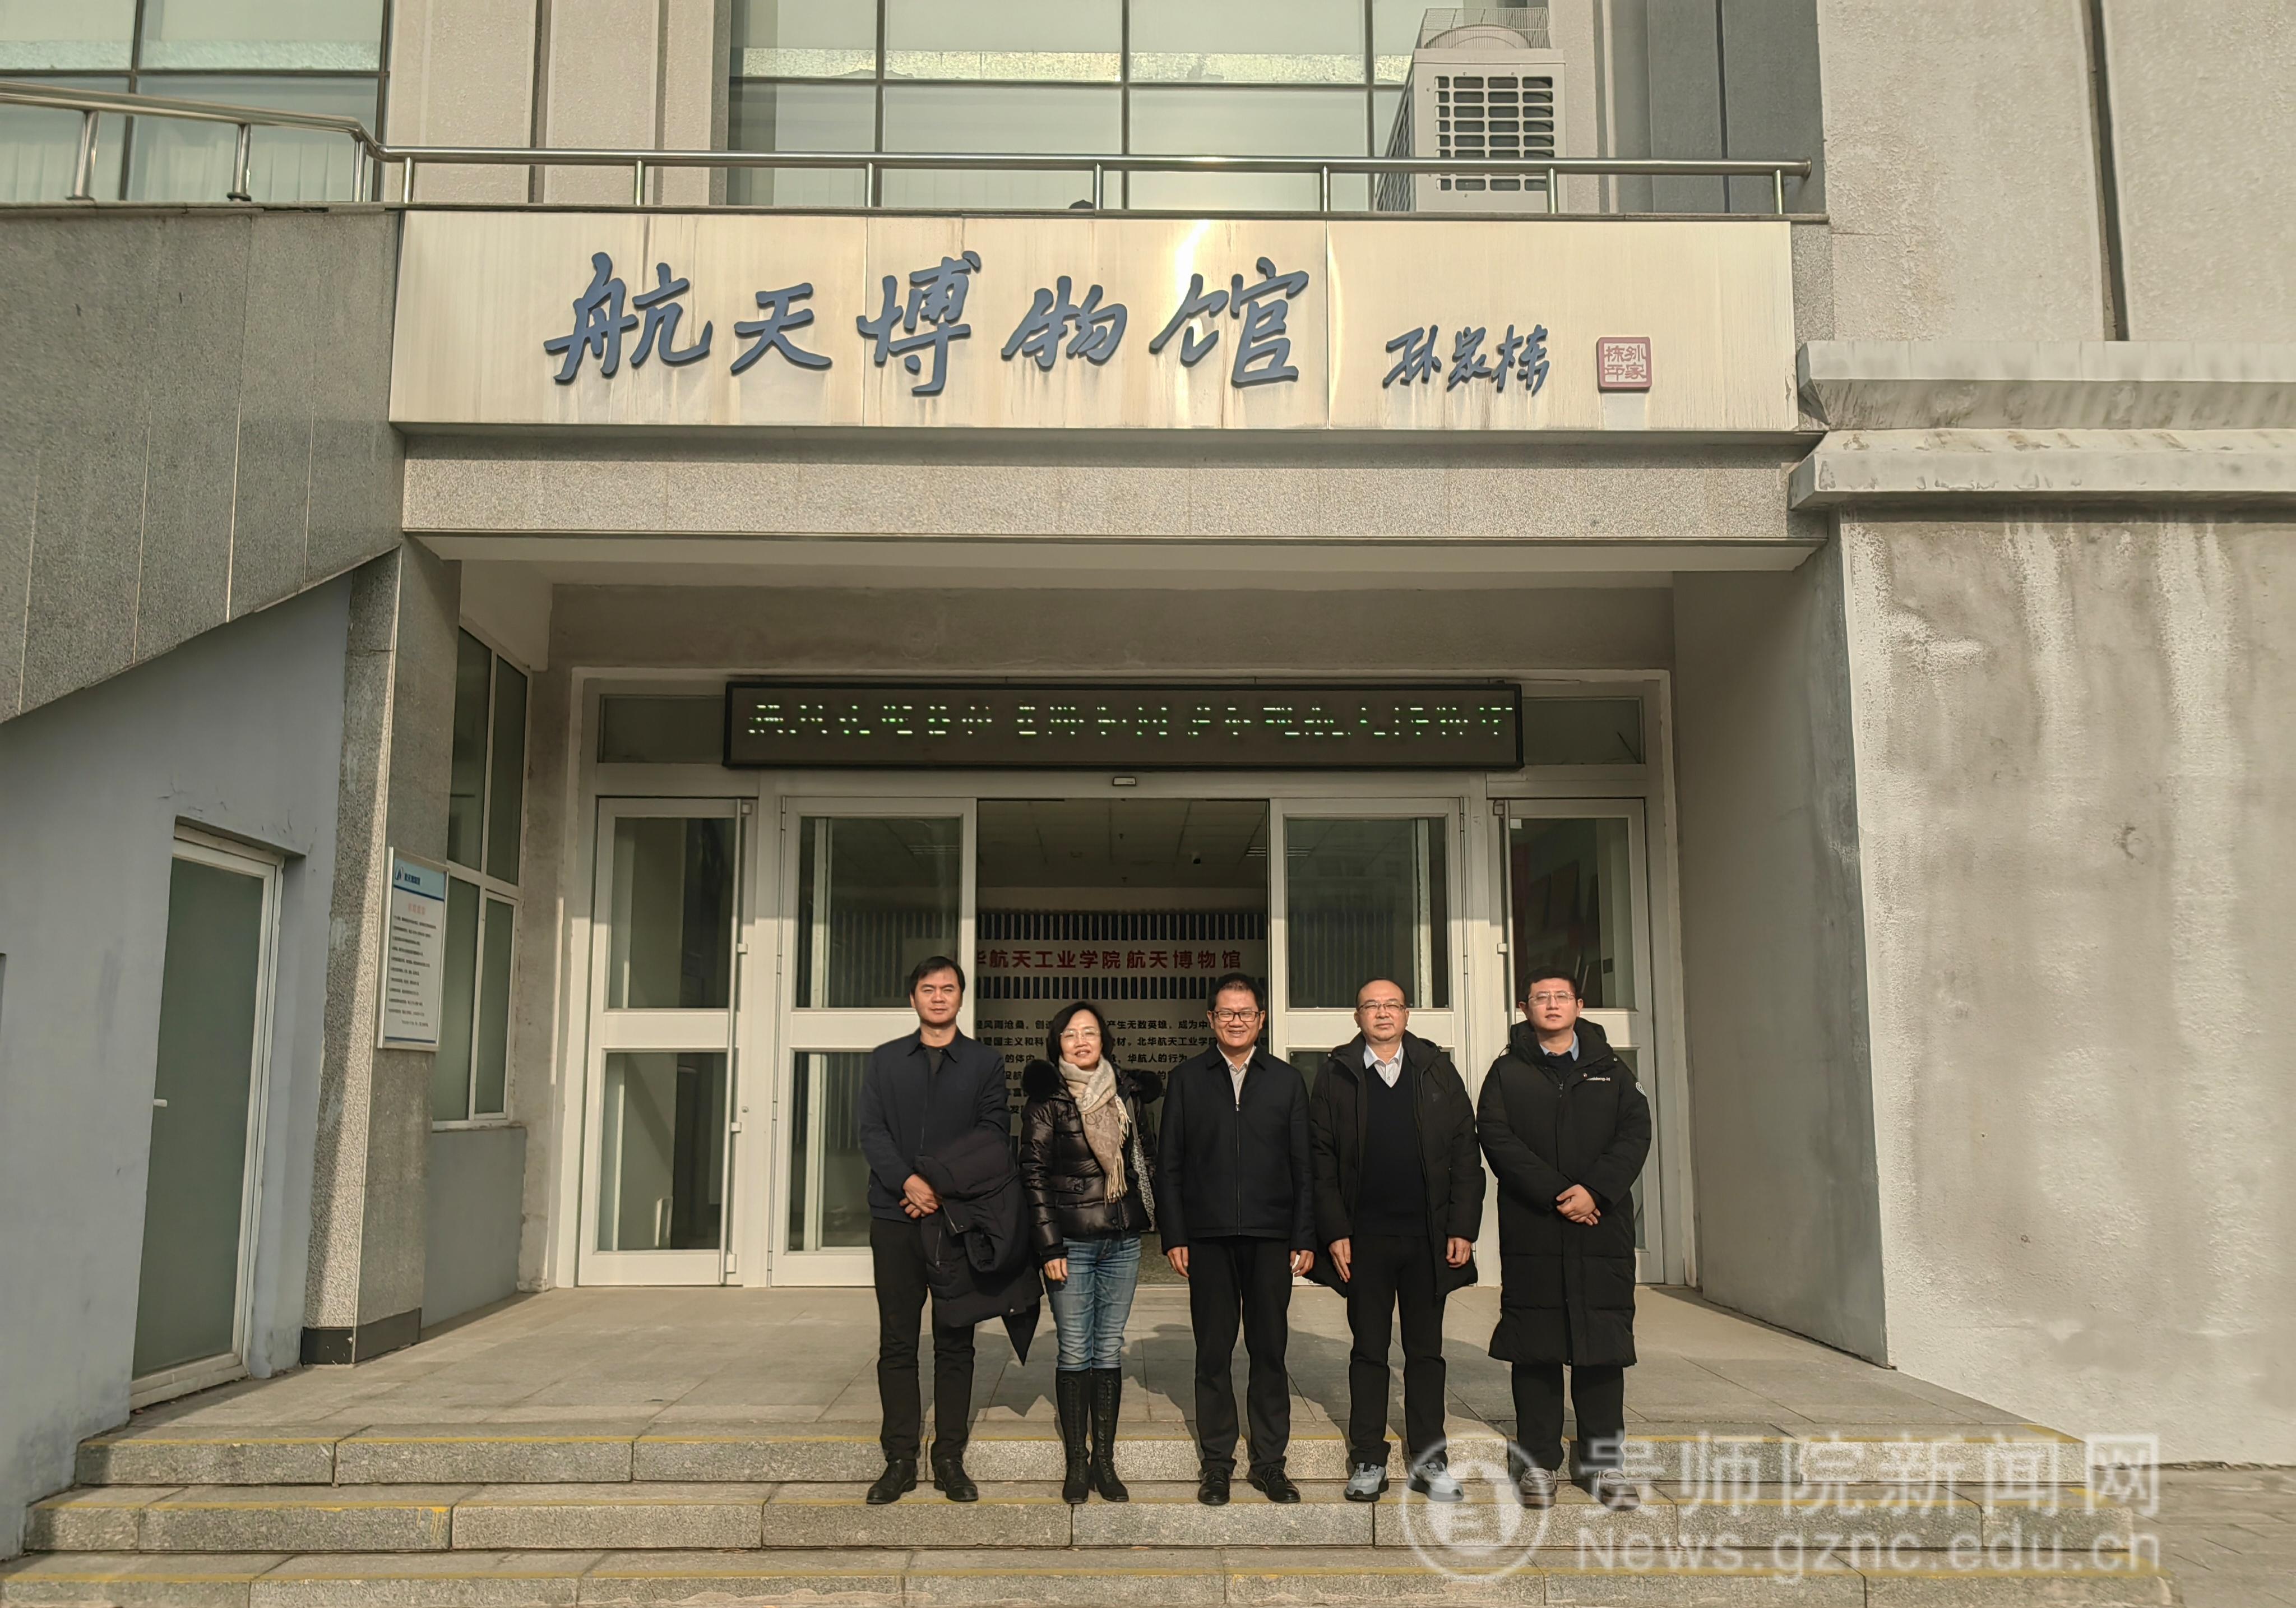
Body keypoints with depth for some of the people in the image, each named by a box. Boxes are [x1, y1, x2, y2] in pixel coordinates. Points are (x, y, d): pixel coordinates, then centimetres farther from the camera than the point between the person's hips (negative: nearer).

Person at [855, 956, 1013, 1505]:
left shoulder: (986, 1064, 7)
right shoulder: (885, 1061, 11)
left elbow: (992, 1137, -1)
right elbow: (871, 1131, 2)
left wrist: (944, 1189, -12)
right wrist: (908, 1182, -14)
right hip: (894, 1218, 1)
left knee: (955, 1343, 3)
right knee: (897, 1342, 4)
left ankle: (950, 1459, 10)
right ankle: (900, 1458, 11)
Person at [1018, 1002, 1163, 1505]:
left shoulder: (1128, 1094, 8)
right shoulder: (1046, 1100, -3)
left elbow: (1146, 1156, 15)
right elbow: (1034, 1174, -4)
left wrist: (1155, 1212, 4)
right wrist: (1050, 1245, -9)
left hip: (1123, 1238, 3)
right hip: (1072, 1241, -3)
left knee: (1109, 1349, 8)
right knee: (1075, 1352, 1)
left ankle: (1105, 1459, 15)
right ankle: (1076, 1461, 11)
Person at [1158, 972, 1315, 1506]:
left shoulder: (1286, 1080, 10)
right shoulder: (1186, 1079, 7)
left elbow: (1303, 1165, 8)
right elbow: (1170, 1163, 5)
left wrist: (1305, 1237, 2)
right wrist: (1173, 1235, -2)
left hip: (1270, 1236, 1)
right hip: (1208, 1237, 0)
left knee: (1269, 1351, 5)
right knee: (1213, 1353, 5)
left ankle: (1269, 1462, 16)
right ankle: (1217, 1464, 15)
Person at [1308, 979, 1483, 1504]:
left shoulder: (1438, 1072, 7)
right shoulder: (1336, 1077, 3)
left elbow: (1466, 1156, 5)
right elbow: (1321, 1161, 1)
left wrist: (1463, 1229, -2)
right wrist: (1334, 1232, -6)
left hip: (1429, 1238, 1)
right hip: (1364, 1240, -1)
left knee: (1426, 1351, 9)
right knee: (1368, 1352, 7)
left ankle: (1428, 1460, 18)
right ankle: (1368, 1462, 16)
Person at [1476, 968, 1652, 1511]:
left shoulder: (1610, 1070, 13)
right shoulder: (1507, 1073, 8)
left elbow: (1635, 1133, 2)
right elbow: (1497, 1138, -4)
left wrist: (1594, 1190, -13)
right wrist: (1556, 1193, -14)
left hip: (1603, 1227, 2)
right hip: (1531, 1231, -1)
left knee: (1603, 1345, 3)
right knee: (1536, 1348, 2)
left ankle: (1600, 1460, 12)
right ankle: (1538, 1461, 9)